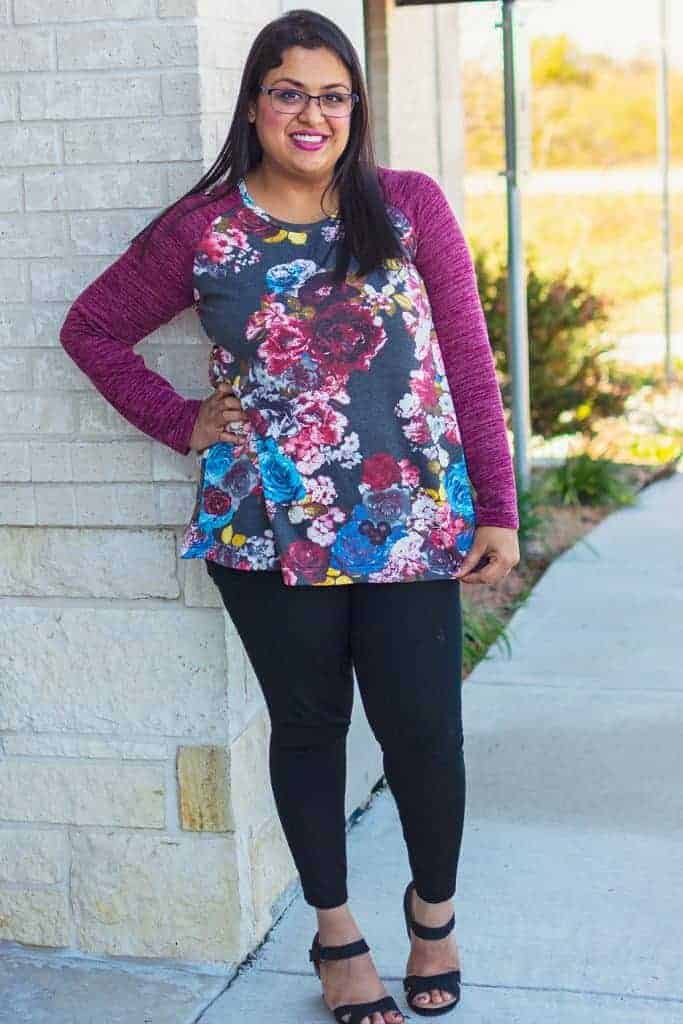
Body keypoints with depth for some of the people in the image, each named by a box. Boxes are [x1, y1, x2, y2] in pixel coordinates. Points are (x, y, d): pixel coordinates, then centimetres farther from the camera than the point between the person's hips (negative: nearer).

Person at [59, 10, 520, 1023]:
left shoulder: (410, 206, 1)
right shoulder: (200, 231, 1)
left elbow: (469, 361, 1)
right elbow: (91, 328, 11)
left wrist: (496, 510, -2)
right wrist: (182, 423, 1)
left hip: (413, 525, 0)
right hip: (268, 530, 0)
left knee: (424, 730, 2)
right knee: (309, 725, 12)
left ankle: (435, 906, 31)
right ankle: (336, 933, 31)